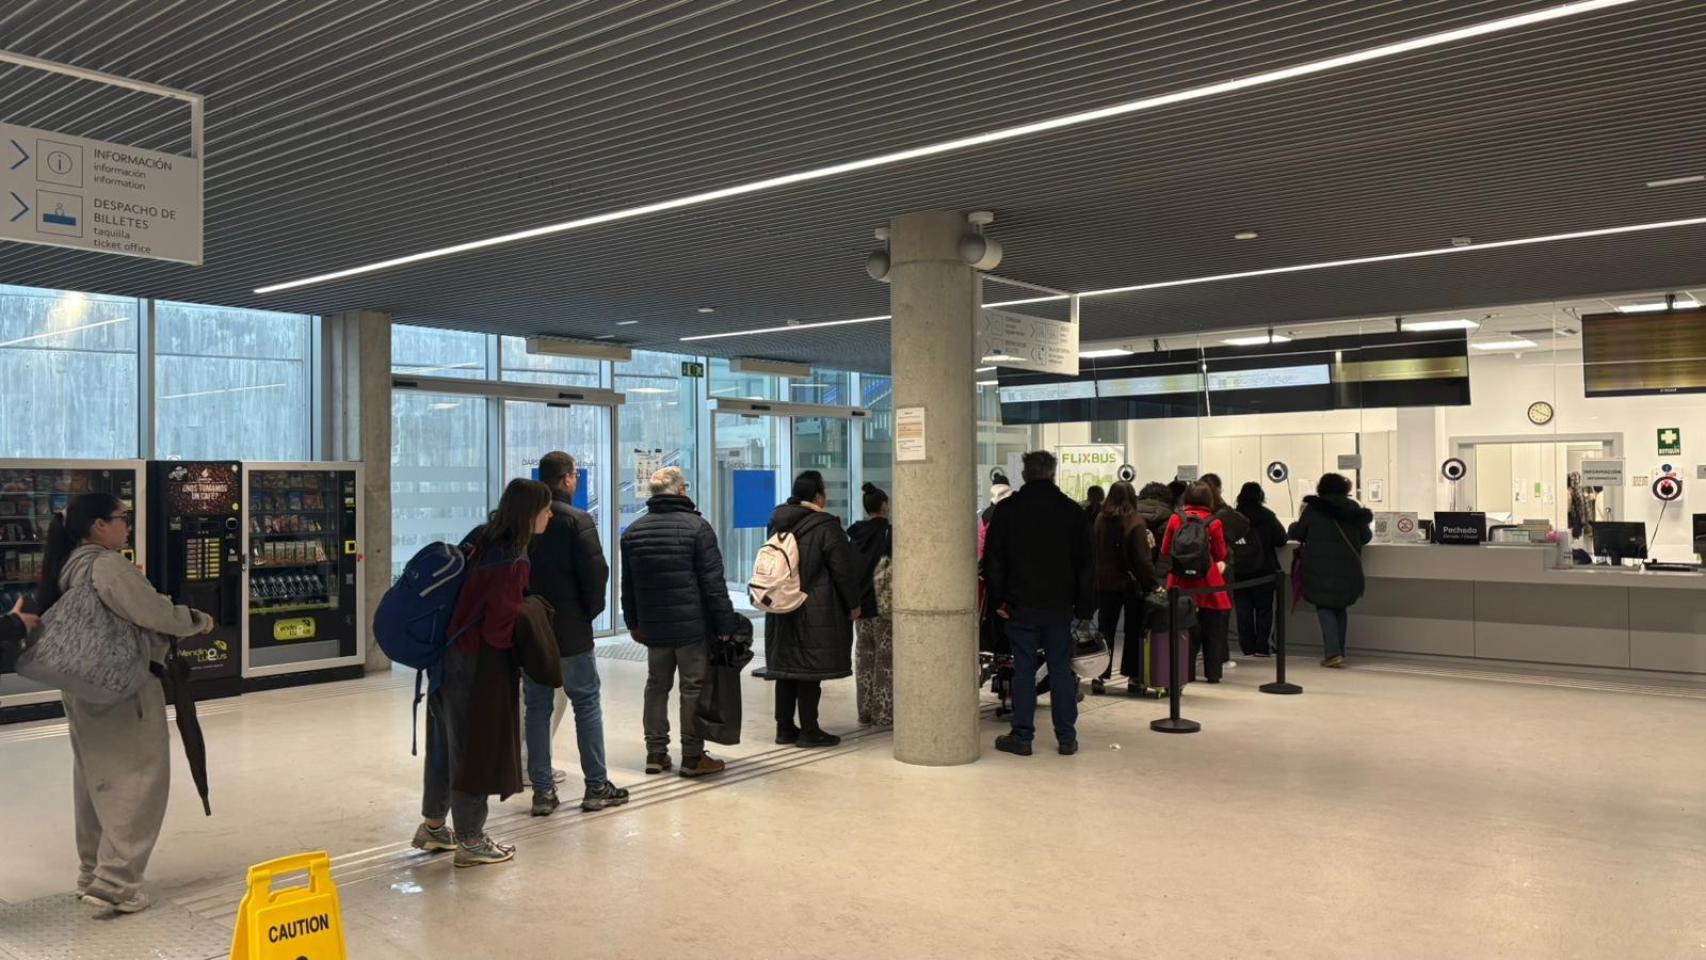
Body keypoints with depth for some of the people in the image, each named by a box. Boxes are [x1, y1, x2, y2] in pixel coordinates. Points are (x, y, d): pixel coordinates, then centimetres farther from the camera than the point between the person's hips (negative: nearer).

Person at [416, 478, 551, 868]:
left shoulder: (480, 537, 2)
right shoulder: (514, 563, -23)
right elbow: (500, 628, -23)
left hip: (451, 656, 9)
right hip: (481, 666, -9)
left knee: (448, 740, 20)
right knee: (477, 745, 5)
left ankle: (432, 825, 36)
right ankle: (470, 840, 19)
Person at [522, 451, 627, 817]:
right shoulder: (577, 520, -12)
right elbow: (596, 572, -16)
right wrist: (591, 609, 0)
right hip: (570, 630, -4)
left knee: (537, 707, 10)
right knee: (587, 704, 6)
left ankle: (542, 790, 11)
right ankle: (596, 786, 10)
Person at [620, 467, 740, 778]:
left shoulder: (633, 531, 8)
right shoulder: (697, 527, -9)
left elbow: (628, 585, 15)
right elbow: (713, 582, -12)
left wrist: (633, 623, 23)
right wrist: (725, 624, -8)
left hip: (653, 626, 5)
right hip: (693, 624, -5)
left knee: (656, 686, 15)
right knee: (694, 688, 2)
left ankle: (656, 752, 19)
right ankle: (693, 757, 5)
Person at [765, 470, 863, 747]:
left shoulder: (777, 523, 8)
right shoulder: (825, 526, -14)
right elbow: (843, 569, -10)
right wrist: (853, 604, 0)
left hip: (781, 610, 7)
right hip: (815, 612, -7)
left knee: (786, 667, 12)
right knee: (810, 669, -1)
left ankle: (785, 728, 19)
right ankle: (809, 731, 5)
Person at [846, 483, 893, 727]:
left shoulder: (855, 534, 7)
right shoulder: (889, 532, -10)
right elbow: (894, 569, -14)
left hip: (860, 604, 5)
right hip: (883, 605, -5)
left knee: (864, 658, 11)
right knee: (885, 659, 1)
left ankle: (865, 712, 14)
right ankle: (884, 713, 3)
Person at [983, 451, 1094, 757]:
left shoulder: (1006, 509, -1)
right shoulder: (1071, 510, 2)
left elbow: (992, 559, -2)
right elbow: (1086, 563, 3)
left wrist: (998, 599, 3)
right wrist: (1085, 605, 7)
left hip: (1020, 605, -1)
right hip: (1060, 605, 1)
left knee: (1023, 669, 3)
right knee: (1061, 669, 7)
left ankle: (1022, 737, 6)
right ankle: (1066, 737, 11)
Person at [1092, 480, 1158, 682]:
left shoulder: (1099, 521, -1)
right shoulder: (1135, 524, -14)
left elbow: (1094, 551, 6)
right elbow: (1143, 559, -16)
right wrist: (1152, 584, -11)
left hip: (1105, 583, 3)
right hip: (1130, 584, -3)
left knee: (1105, 629, 10)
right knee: (1133, 632, 8)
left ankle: (1101, 674, 8)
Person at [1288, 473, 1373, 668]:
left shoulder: (1313, 509, -5)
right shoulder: (1354, 508, 5)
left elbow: (1297, 534, 3)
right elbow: (1366, 537, 13)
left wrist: (1295, 525, 26)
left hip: (1321, 569, -3)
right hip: (1347, 569, 3)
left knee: (1325, 608, 3)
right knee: (1341, 608, 17)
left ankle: (1332, 653, -12)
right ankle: (1338, 652, 18)